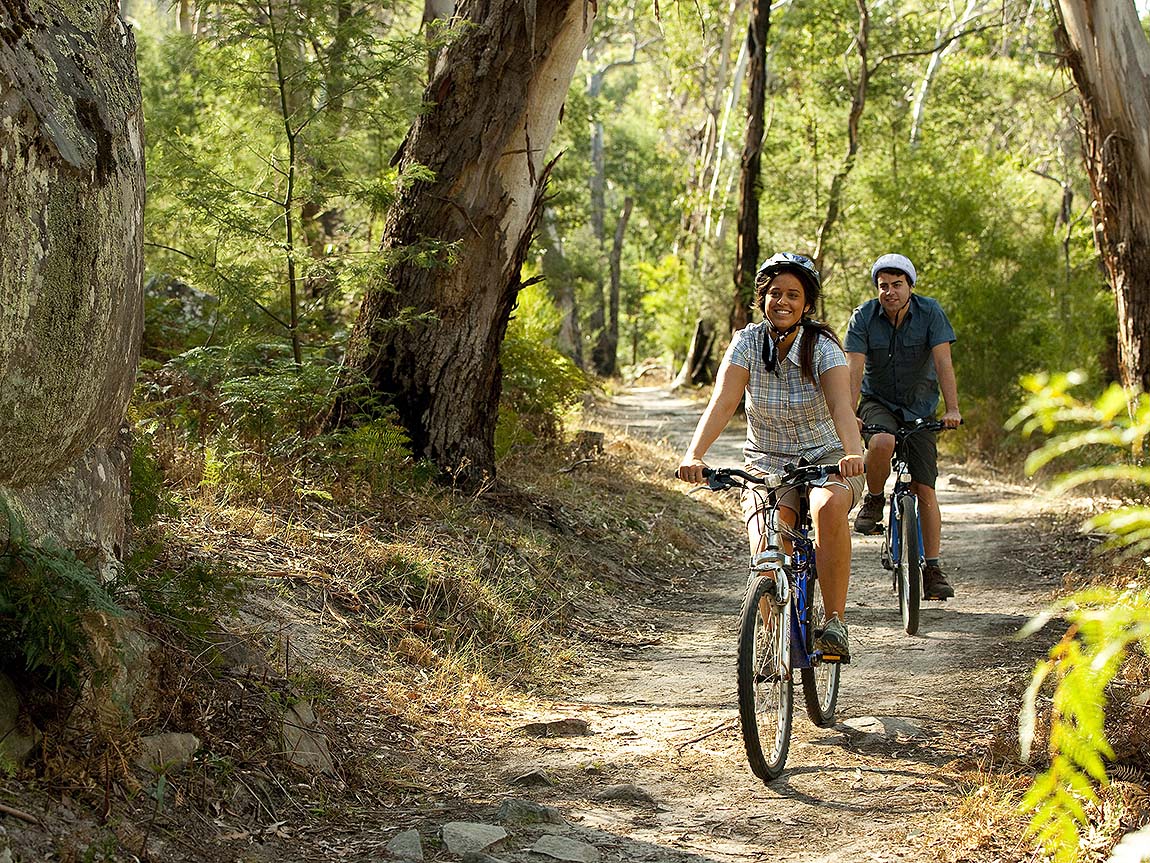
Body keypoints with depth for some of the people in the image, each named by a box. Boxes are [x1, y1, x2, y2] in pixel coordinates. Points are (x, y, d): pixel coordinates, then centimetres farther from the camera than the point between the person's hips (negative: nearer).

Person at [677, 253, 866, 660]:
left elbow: (842, 405, -28)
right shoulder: (747, 343, -8)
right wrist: (693, 455, -37)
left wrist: (853, 454, -48)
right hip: (767, 466, 1)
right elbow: (721, 404, -20)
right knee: (767, 550, -26)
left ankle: (835, 620, -25)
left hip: (826, 459, -1)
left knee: (828, 507, -36)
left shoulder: (823, 347, -12)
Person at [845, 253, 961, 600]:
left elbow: (943, 361, -22)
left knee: (925, 489, -5)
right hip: (878, 403, -1)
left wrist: (952, 409, -34)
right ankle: (873, 502, -7)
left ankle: (933, 569, 3)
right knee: (881, 443, -36)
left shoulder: (930, 312, -13)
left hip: (920, 407, 1)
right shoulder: (863, 317, -13)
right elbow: (855, 369, -20)